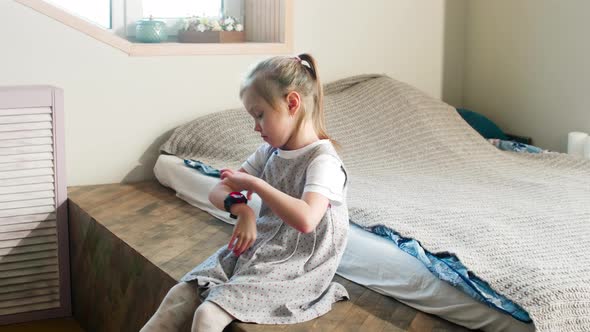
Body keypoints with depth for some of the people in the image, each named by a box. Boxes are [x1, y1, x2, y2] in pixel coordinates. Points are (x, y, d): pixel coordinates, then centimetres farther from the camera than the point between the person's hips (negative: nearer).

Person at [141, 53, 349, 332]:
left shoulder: (323, 160, -17)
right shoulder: (270, 152, 7)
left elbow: (305, 219, -34)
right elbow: (218, 192, 9)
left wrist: (253, 183, -23)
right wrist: (240, 207, -16)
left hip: (295, 269, -8)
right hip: (255, 249, 8)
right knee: (178, 296, -9)